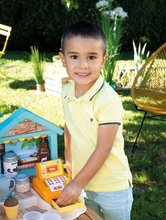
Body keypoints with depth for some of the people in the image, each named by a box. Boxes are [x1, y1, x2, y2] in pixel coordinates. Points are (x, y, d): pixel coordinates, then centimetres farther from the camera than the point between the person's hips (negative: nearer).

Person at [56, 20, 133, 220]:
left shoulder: (108, 100, -26)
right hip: (83, 178, 6)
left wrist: (77, 184, -19)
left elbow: (103, 148, -23)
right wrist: (69, 161, 11)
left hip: (112, 188, -6)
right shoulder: (67, 92, -6)